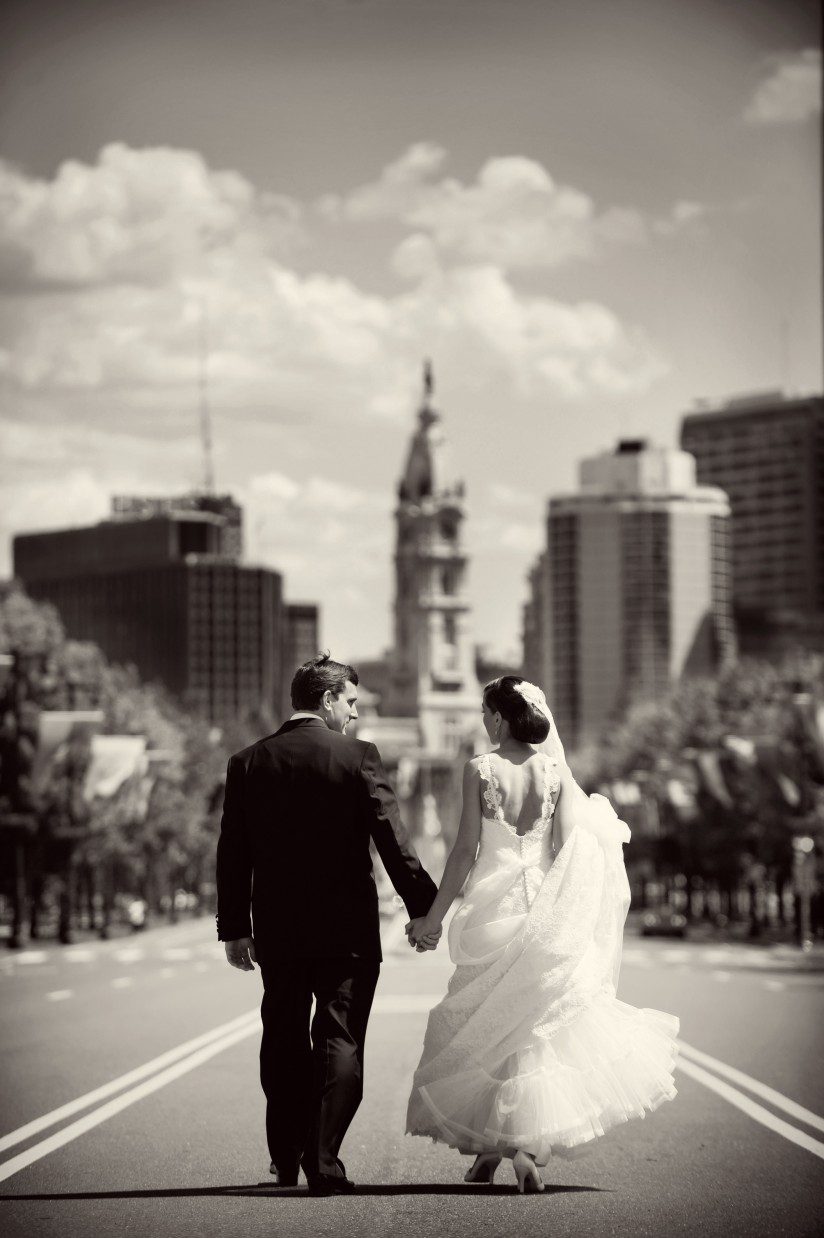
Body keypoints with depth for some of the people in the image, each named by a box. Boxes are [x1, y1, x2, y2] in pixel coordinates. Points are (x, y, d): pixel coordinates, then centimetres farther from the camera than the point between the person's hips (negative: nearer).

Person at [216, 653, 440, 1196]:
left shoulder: (248, 762, 3)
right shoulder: (358, 757, -7)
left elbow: (232, 854, 5)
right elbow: (393, 838, -11)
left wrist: (234, 928, 10)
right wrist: (423, 907, -6)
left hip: (277, 932, 4)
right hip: (347, 928, -4)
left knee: (284, 1044, 15)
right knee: (340, 1044, 2)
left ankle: (286, 1160, 24)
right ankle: (324, 1163, -3)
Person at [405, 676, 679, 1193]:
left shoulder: (481, 768, -6)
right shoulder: (555, 768, 0)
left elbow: (466, 850, -6)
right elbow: (569, 846, -6)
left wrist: (434, 916, 0)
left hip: (491, 906, -1)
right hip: (544, 911, 2)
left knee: (486, 1022, 13)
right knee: (540, 1025, 5)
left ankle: (486, 1149, 18)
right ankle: (531, 1144, -11)